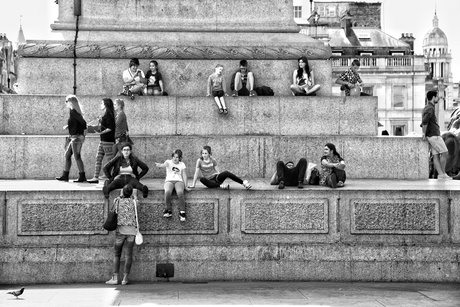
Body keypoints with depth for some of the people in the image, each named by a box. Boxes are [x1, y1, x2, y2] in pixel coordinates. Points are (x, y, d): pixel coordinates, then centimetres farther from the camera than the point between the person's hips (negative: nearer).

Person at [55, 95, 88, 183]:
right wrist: (68, 126, 11)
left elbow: (82, 121, -24)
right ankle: (65, 176, 19)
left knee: (77, 157, -5)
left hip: (77, 136, -10)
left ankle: (82, 177, 2)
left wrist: (84, 131, -17)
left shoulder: (73, 111, -16)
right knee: (67, 155, 13)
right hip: (72, 136, 10)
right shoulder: (72, 111, 13)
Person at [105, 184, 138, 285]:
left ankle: (115, 278, 2)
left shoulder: (117, 200, 1)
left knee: (117, 254, 7)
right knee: (128, 255, 2)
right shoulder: (134, 202, 4)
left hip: (120, 230, 0)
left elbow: (113, 212, 13)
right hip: (132, 230, 1)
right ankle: (125, 278, 0)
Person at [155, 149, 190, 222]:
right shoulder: (169, 162, 9)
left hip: (179, 181, 1)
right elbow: (164, 164, -16)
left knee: (180, 192, -34)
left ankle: (182, 212, -27)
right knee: (167, 191, -35)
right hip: (169, 180, -1)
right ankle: (168, 211, -20)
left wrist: (186, 186, 2)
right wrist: (159, 165, -41)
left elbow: (184, 175, 13)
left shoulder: (182, 164, 15)